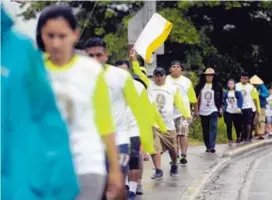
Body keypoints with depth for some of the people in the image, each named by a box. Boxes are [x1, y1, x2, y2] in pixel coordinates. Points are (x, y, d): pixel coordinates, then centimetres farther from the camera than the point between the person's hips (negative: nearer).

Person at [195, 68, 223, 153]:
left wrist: (220, 108, 3)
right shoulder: (199, 86, 4)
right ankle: (208, 146, 16)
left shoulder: (217, 86, 2)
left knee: (213, 128, -14)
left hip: (213, 111, -2)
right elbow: (196, 97, 8)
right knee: (205, 130, 7)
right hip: (203, 111, 2)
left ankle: (212, 146, -19)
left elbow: (220, 98, 8)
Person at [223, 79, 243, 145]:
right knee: (229, 126, -7)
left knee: (237, 126, 6)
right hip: (228, 112, 1)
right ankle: (230, 140, -2)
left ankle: (238, 138, 29)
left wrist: (239, 108, -23)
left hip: (237, 112, -1)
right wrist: (224, 108, -1)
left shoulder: (238, 92, 0)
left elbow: (241, 100, -9)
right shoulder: (225, 93, 7)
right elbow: (223, 101, 9)